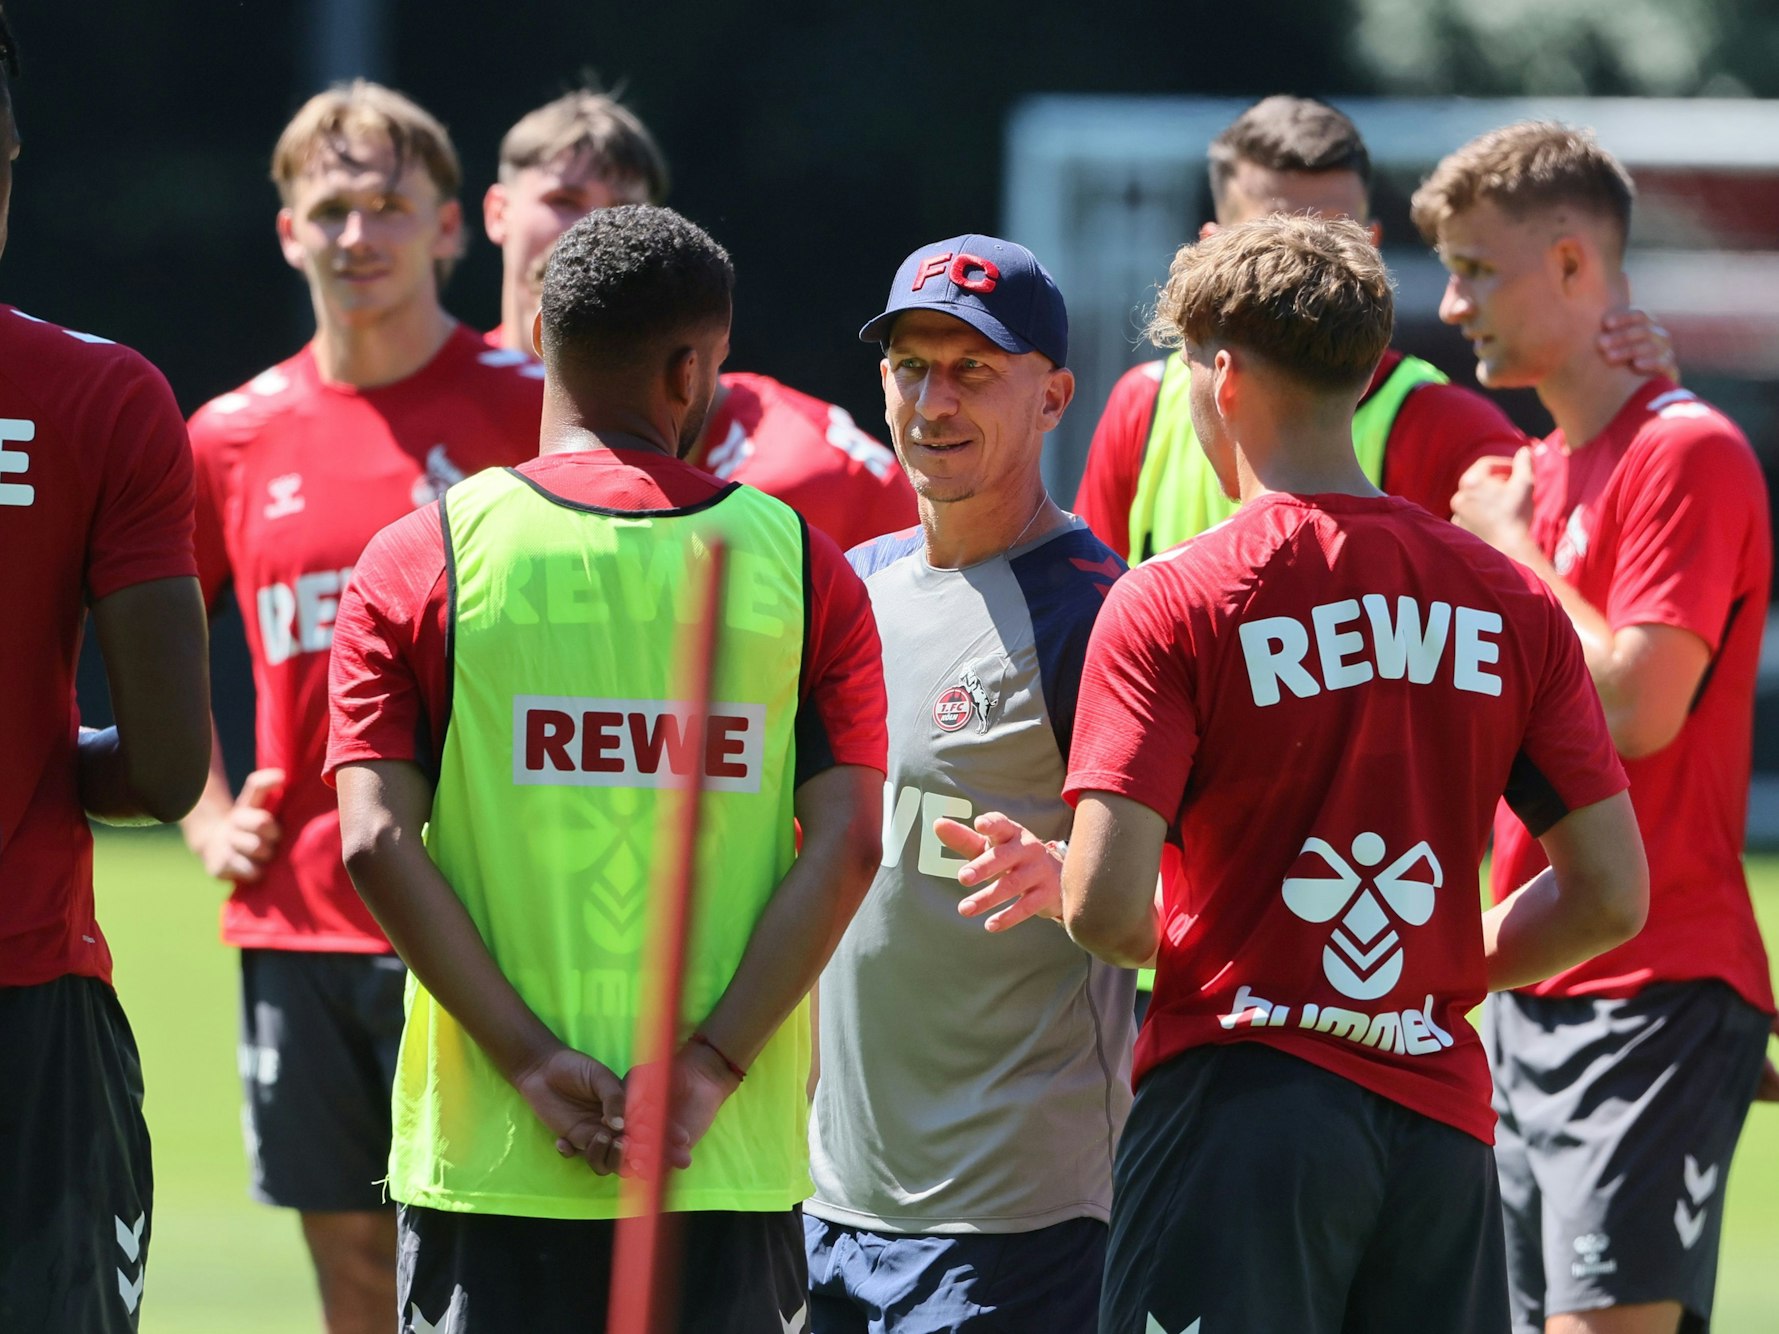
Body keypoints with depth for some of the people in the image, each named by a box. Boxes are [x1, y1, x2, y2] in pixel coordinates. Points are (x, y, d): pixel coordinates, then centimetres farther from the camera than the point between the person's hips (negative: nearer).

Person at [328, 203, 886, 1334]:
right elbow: (845, 847, -5)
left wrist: (535, 1062, -9)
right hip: (736, 1161, 1)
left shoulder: (420, 563, 1)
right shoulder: (801, 569, 3)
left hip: (489, 1156, -1)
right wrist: (712, 1064, -8)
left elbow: (378, 844, -7)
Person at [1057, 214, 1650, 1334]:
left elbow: (1105, 908, -15)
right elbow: (1612, 895, 4)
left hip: (1241, 1104, -4)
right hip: (1443, 1119, 4)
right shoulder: (1512, 603, 6)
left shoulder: (1171, 604, -7)